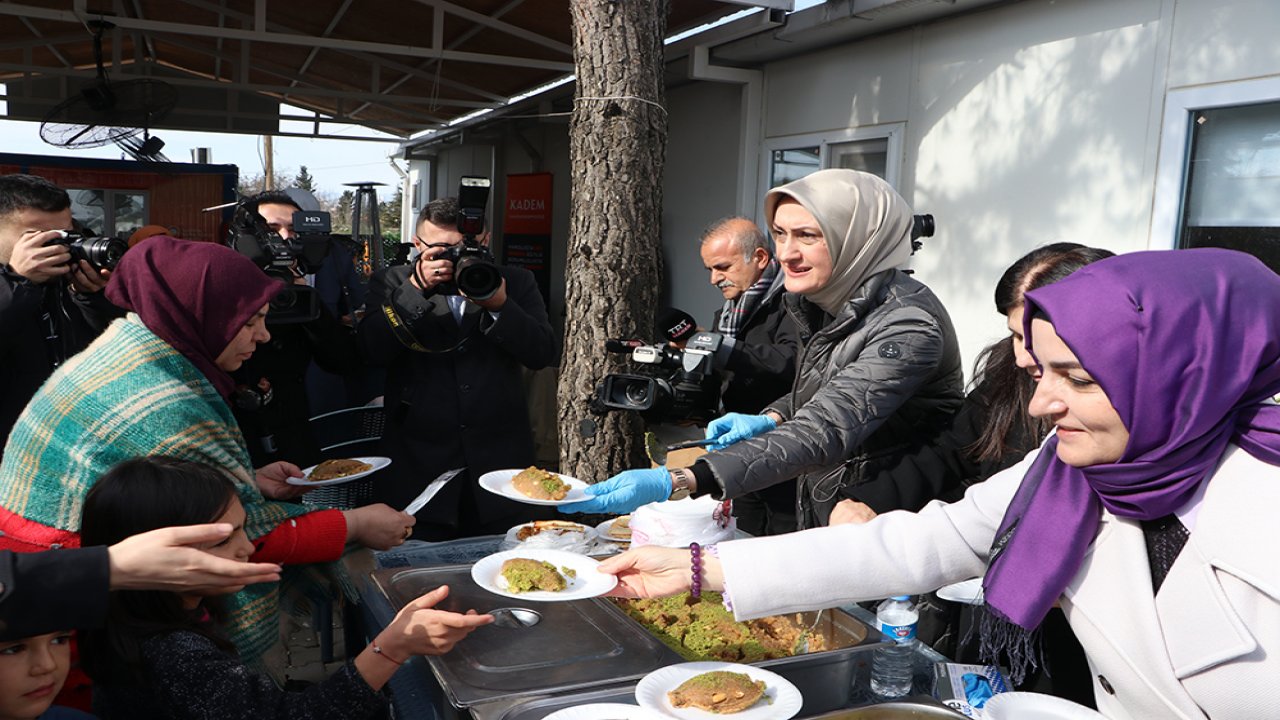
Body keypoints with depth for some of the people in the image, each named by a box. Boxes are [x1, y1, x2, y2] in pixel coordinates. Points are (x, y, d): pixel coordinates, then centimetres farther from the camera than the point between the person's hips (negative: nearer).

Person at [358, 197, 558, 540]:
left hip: (501, 463, 1)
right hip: (418, 470, -1)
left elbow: (543, 354, -4)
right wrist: (417, 288, -18)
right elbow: (373, 350, -10)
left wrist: (499, 305, -18)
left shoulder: (515, 283, 7)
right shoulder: (391, 283, 6)